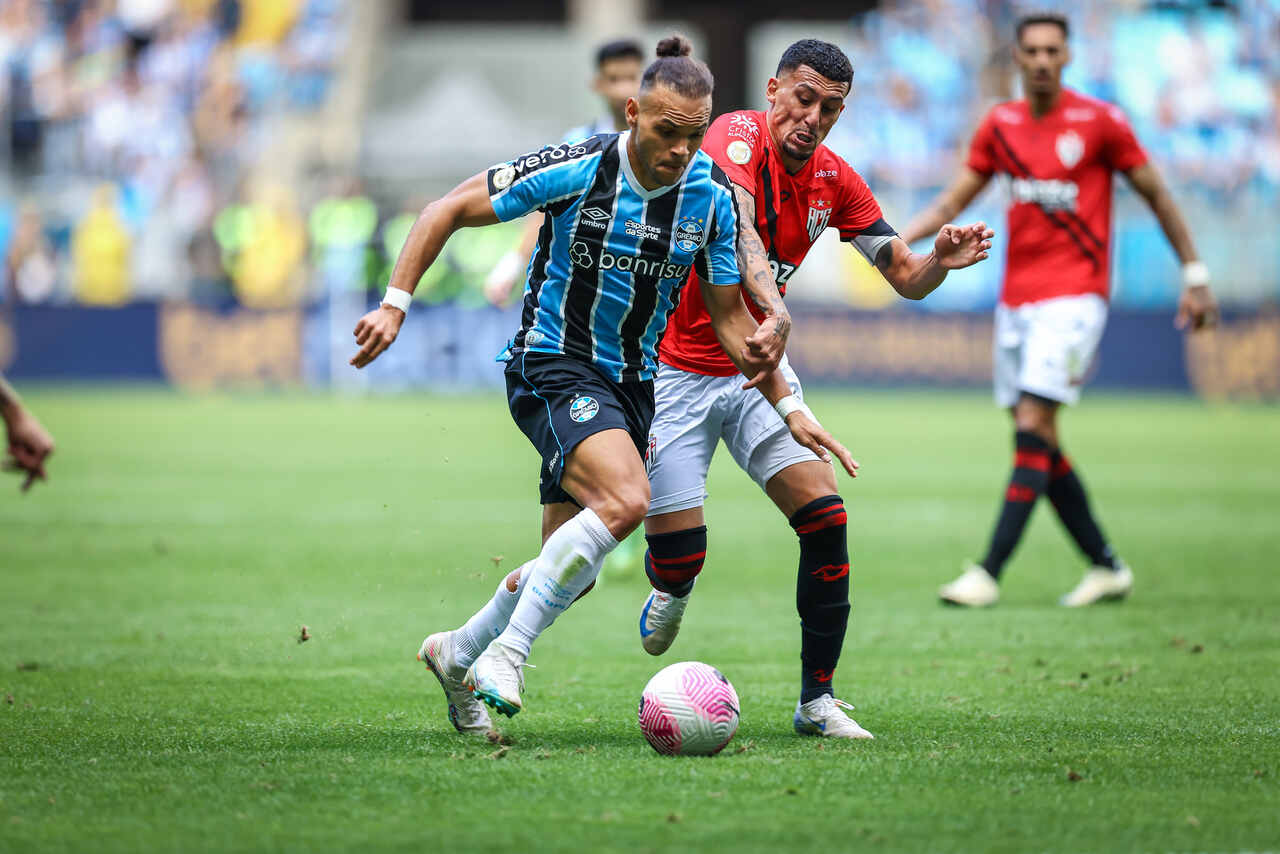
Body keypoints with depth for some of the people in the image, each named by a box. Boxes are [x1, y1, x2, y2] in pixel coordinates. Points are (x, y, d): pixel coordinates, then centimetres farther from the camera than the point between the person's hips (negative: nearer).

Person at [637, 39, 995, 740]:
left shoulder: (834, 180, 1)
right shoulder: (738, 137, -18)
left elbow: (905, 277, 7)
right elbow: (735, 225, -38)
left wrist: (941, 261, -17)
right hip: (677, 372, -5)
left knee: (825, 516, -13)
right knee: (679, 551, -8)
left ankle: (817, 699, -2)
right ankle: (671, 590, 32)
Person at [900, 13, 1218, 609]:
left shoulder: (1099, 122, -5)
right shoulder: (1000, 125, 9)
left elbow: (1156, 195, 3)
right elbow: (952, 202, 11)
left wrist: (1194, 275, 4)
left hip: (1073, 296, -6)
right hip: (1016, 298, 6)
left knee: (1033, 427, -16)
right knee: (1039, 443, 6)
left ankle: (989, 574, -20)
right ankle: (1107, 566, 18)